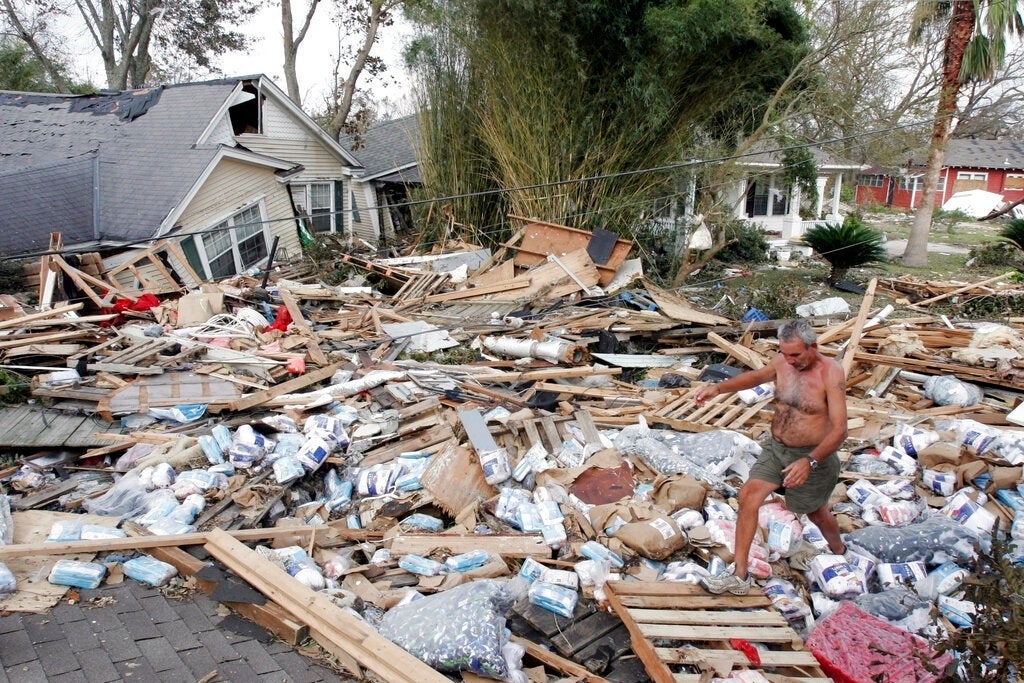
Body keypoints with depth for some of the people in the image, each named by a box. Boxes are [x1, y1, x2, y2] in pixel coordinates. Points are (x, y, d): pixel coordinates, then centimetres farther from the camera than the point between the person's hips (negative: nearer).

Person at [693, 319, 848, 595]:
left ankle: (839, 552, 53)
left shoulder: (831, 373, -24)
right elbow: (756, 376, 15)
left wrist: (809, 461, -40)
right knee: (748, 496, -9)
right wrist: (718, 388, 0)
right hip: (776, 448, 5)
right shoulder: (783, 361, -7)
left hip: (813, 456, -5)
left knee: (816, 511, 18)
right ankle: (739, 575, -2)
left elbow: (839, 429, -28)